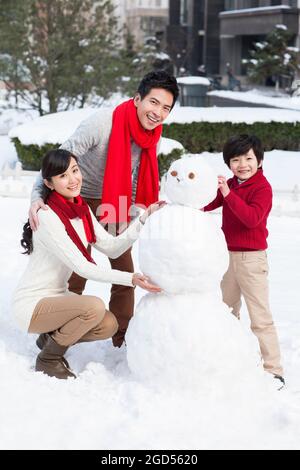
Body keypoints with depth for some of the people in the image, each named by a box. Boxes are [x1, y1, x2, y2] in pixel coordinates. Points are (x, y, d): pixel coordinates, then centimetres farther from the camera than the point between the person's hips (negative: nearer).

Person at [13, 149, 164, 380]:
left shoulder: (81, 209, 2)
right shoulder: (48, 217, -23)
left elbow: (112, 248, -2)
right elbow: (82, 267, -26)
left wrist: (144, 219, -9)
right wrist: (131, 279, -33)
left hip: (57, 297, 8)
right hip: (31, 305, -8)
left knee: (109, 325, -10)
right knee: (94, 307, -29)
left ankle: (51, 337, 13)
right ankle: (48, 359, -7)